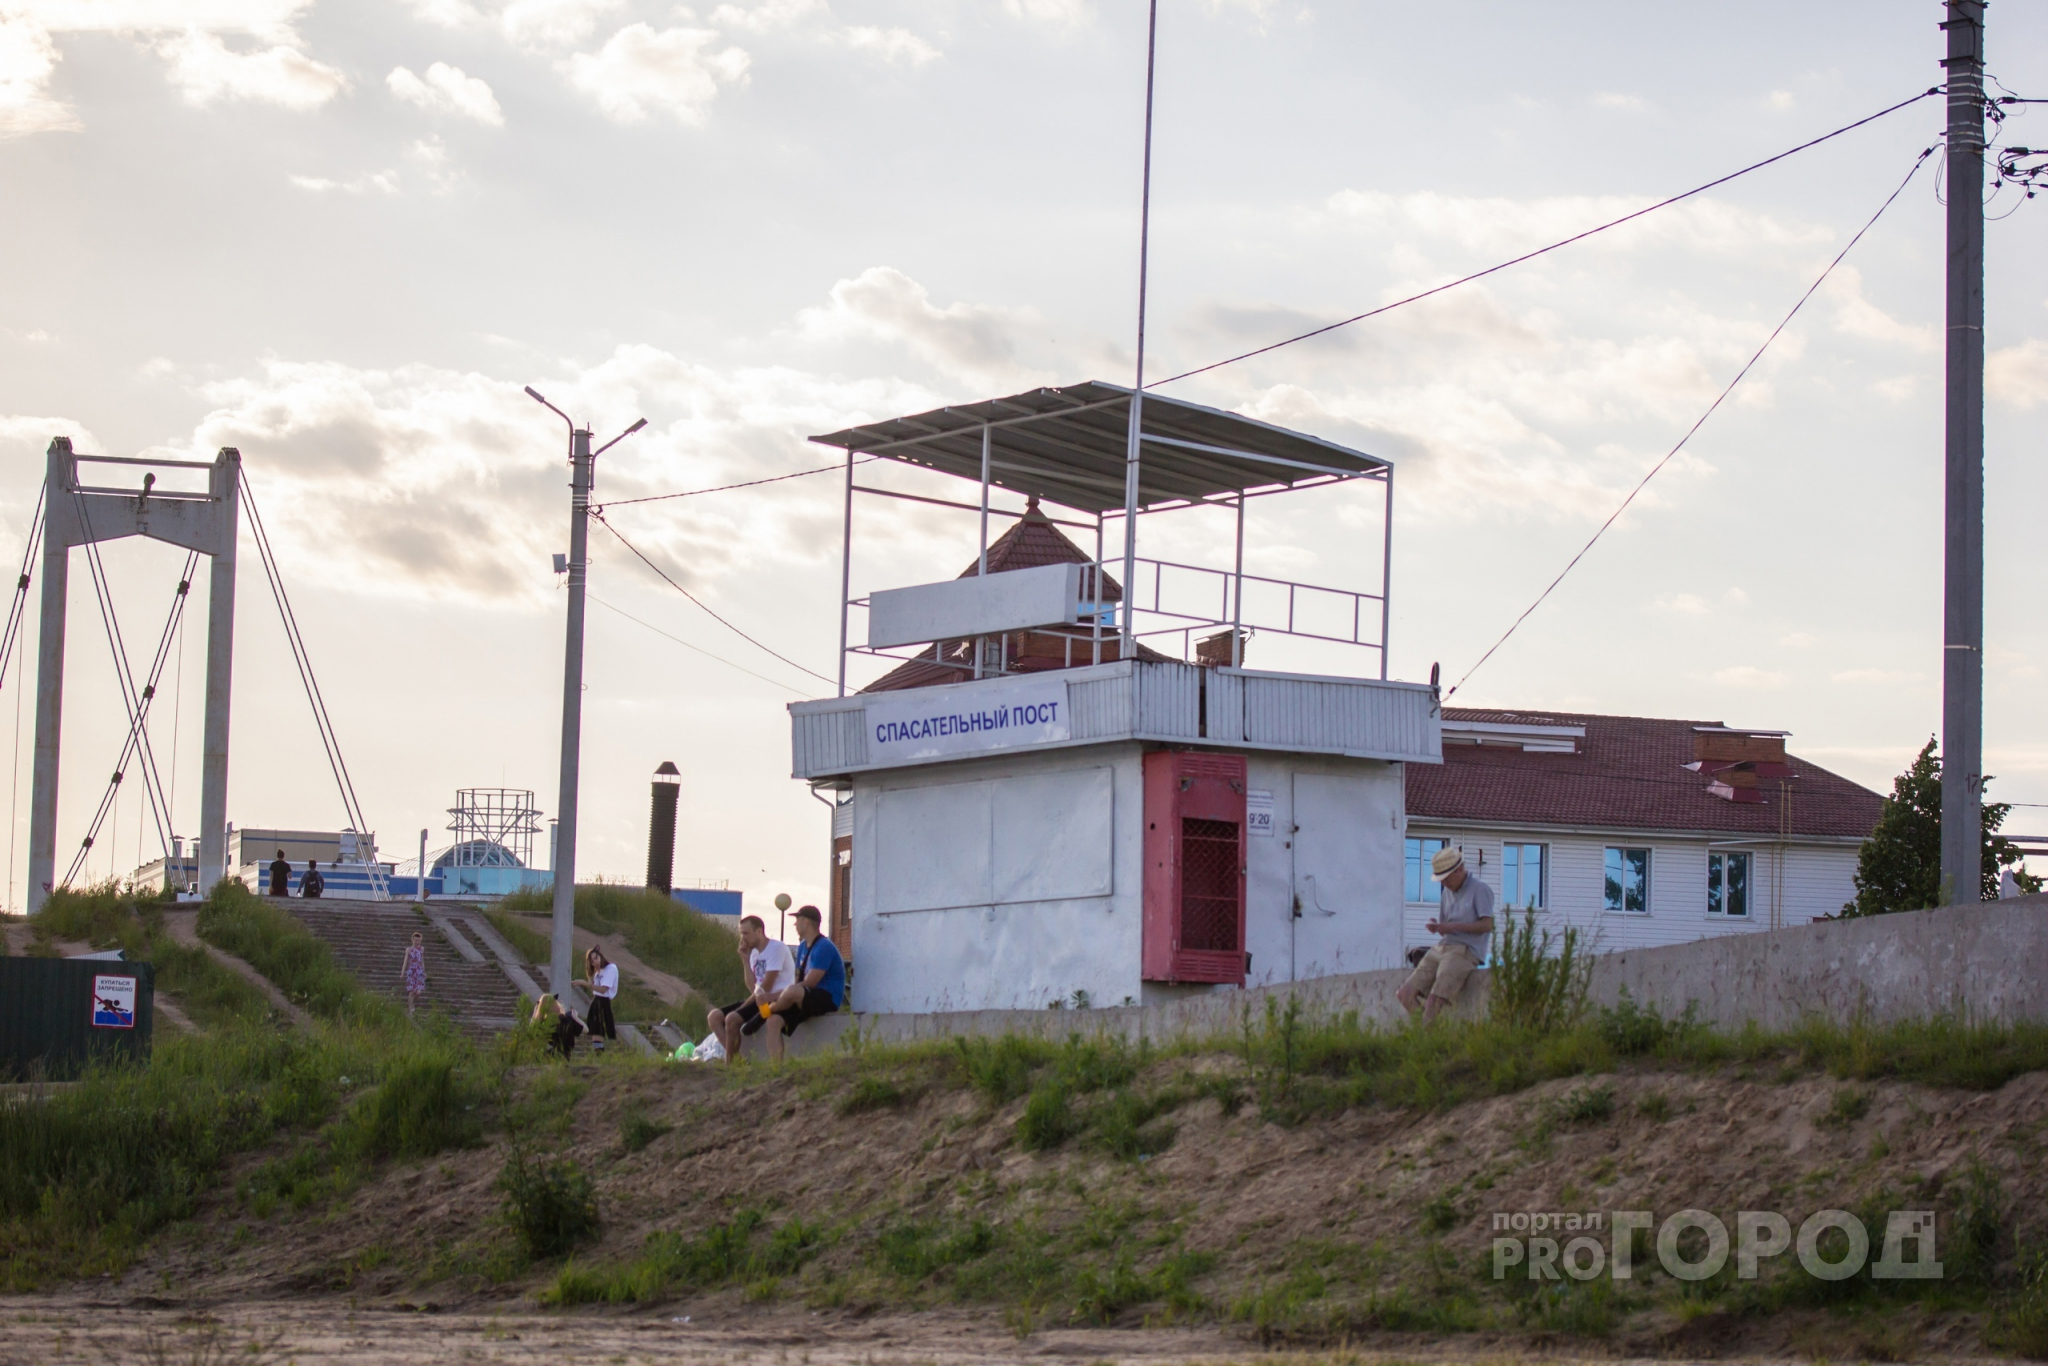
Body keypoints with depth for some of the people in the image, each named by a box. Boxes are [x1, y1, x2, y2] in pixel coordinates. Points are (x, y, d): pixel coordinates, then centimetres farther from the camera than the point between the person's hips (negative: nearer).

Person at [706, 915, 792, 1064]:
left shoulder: (776, 948, -12)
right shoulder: (755, 953, 15)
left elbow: (766, 986, -17)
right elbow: (753, 985, 6)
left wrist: (743, 1006, -14)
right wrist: (745, 959, 0)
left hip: (774, 1001, -9)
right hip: (759, 999, 9)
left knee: (732, 1018, -27)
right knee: (714, 1017, -4)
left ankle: (729, 1061, -11)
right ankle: (735, 1057, -13)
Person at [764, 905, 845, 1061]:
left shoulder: (824, 947, -14)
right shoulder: (803, 947, 17)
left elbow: (809, 983, -19)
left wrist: (774, 996, -15)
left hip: (827, 999, -9)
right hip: (808, 1000, 9)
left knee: (793, 992, -38)